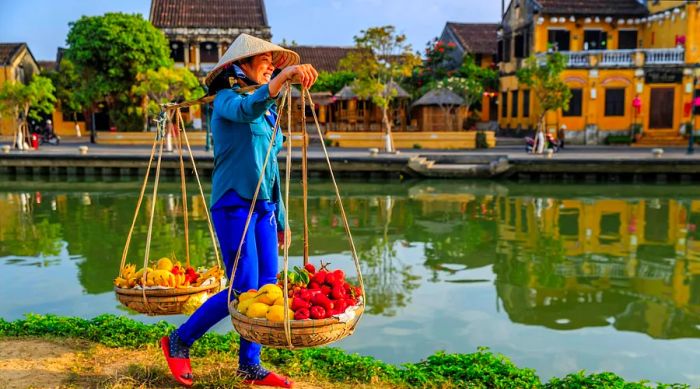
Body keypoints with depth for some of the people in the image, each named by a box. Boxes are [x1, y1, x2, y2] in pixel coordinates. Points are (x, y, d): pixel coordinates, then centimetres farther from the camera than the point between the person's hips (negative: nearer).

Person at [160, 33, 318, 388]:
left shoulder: (268, 110, 18)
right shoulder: (227, 98, -5)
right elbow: (247, 109, -31)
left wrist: (281, 218, 17)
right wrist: (285, 76, -48)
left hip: (264, 206, 8)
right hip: (234, 204, -8)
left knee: (267, 286, 4)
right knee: (243, 289, -9)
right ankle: (179, 342, 11)